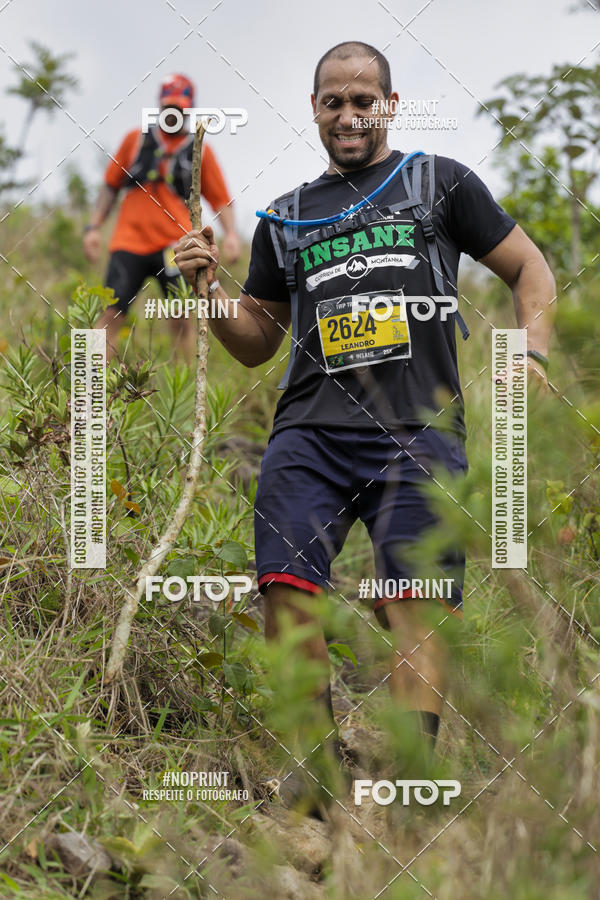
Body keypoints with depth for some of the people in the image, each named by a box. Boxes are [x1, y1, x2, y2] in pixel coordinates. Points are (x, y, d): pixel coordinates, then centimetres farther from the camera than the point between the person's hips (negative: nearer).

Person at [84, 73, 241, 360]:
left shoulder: (199, 151, 10)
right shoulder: (136, 140, 12)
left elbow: (220, 199, 10)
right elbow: (111, 186, 17)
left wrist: (230, 234, -7)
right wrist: (93, 226, 9)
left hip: (175, 247, -1)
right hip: (130, 240, 1)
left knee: (181, 321, -4)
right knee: (111, 315, -9)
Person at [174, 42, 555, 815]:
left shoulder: (439, 182, 15)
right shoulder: (286, 217, 23)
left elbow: (529, 269, 16)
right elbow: (255, 341, 26)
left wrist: (531, 352, -2)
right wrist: (210, 290, 7)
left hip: (419, 433, -2)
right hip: (311, 431, 3)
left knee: (418, 606, -14)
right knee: (288, 589, -14)